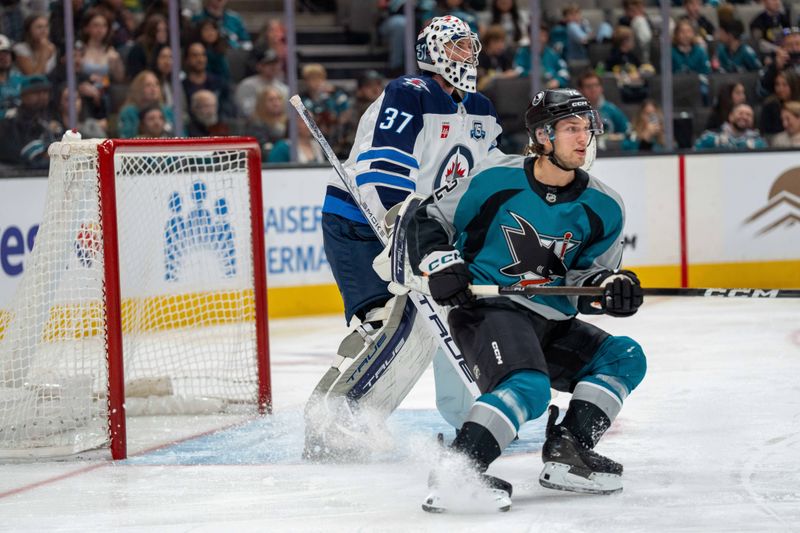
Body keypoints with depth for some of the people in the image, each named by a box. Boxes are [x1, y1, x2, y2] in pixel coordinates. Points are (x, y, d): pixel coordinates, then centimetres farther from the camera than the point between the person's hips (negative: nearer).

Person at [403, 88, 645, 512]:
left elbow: (588, 280, 8)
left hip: (552, 324, 7)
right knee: (528, 388, -31)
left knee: (625, 358, -4)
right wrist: (442, 265, -14)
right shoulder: (495, 180, -9)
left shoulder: (603, 208, 2)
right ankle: (455, 470, -36)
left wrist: (612, 288, -14)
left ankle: (566, 452, -9)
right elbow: (428, 220, 2)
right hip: (486, 308, -7)